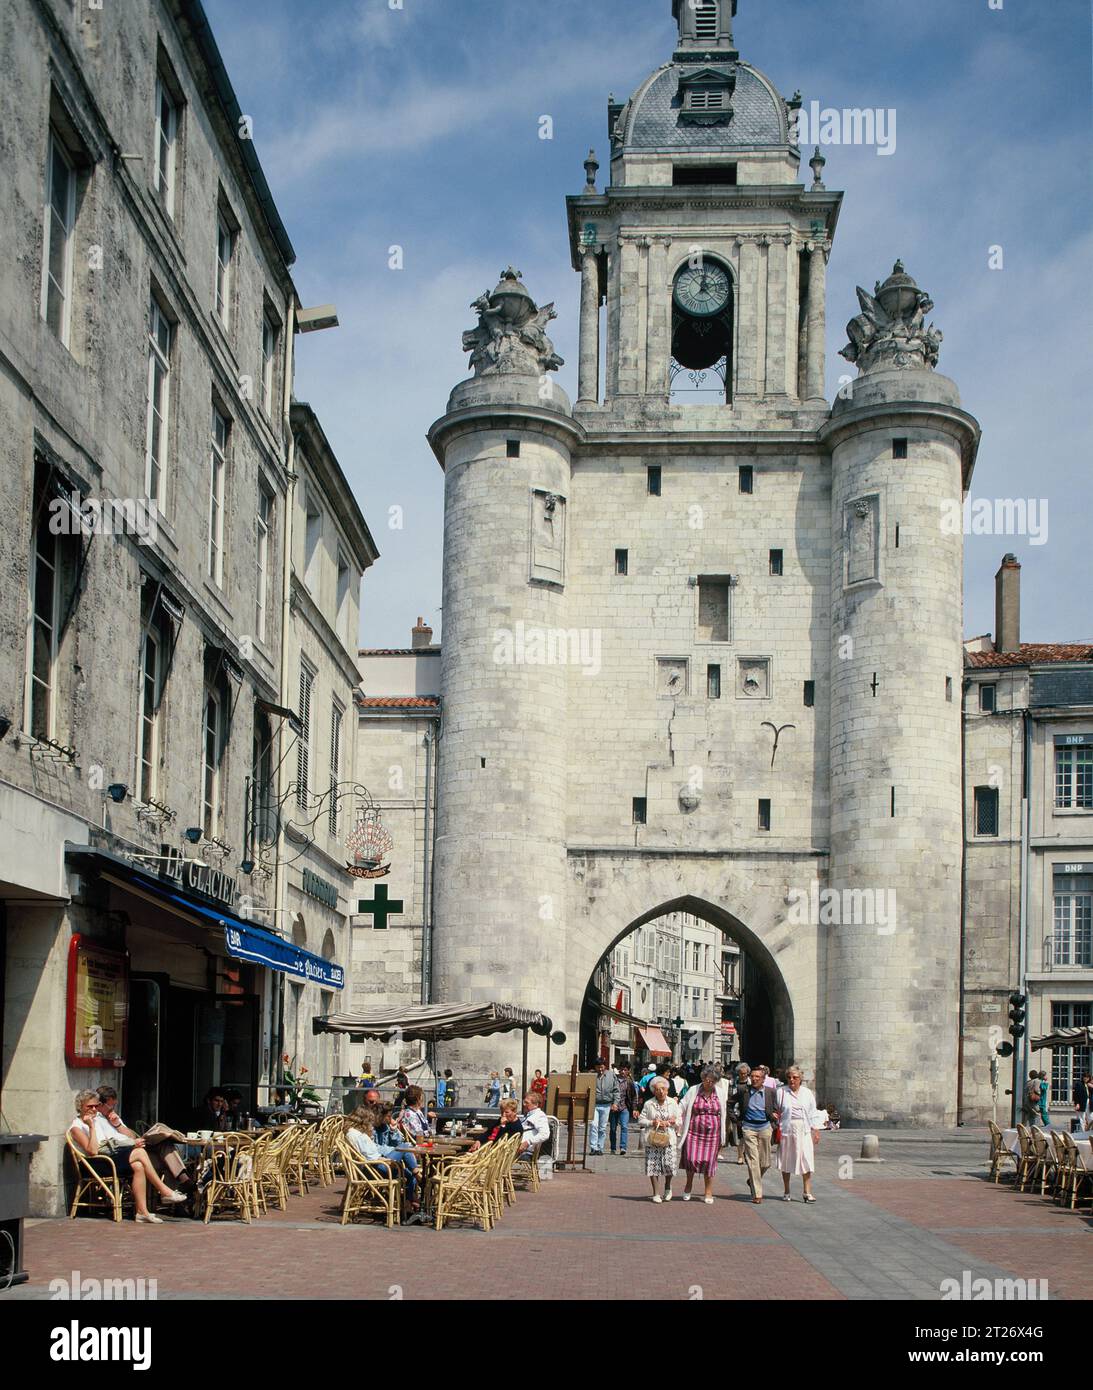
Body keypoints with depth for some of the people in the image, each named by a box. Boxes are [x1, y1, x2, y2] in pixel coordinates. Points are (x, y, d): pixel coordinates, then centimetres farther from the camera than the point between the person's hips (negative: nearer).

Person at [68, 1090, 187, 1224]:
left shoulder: (101, 1117, 23)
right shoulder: (77, 1127, 4)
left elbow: (130, 1136, 20)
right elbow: (92, 1151, -13)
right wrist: (91, 1126, -12)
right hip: (99, 1164, -6)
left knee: (138, 1166, -28)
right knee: (140, 1152, -24)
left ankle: (142, 1212, -30)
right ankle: (165, 1191, -20)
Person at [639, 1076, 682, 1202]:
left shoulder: (673, 1103, 7)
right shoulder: (648, 1104, 2)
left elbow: (680, 1121, 11)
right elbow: (641, 1120, 4)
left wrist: (671, 1122, -10)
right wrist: (653, 1123, -10)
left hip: (669, 1139, 0)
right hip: (653, 1140, 0)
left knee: (669, 1163, -9)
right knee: (653, 1164, -3)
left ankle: (668, 1187, 21)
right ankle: (656, 1193, 10)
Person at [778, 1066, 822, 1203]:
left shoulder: (807, 1093, 9)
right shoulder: (782, 1092, 2)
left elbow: (813, 1114, 12)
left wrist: (816, 1130, 7)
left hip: (804, 1130, 1)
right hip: (787, 1130, -1)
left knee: (807, 1160, -6)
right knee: (786, 1161, 6)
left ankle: (807, 1192, -2)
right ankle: (786, 1192, 17)